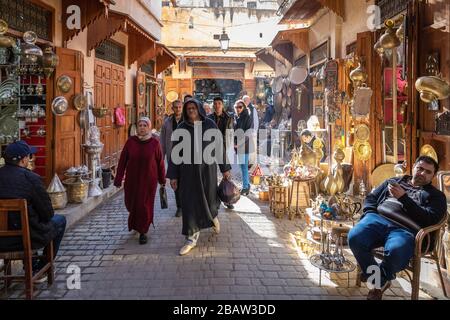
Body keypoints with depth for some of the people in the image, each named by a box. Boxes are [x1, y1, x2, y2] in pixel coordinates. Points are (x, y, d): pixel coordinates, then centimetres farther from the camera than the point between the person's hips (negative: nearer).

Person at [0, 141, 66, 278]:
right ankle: (40, 269, 23)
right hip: (27, 239, -6)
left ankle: (31, 266, 42)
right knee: (60, 220, 20)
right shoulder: (31, 178, -17)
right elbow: (48, 213, -11)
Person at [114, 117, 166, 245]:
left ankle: (143, 232, 13)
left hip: (148, 180, -2)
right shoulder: (131, 142, -4)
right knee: (131, 204, 13)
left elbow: (160, 162, -1)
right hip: (132, 180, 2)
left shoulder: (154, 143, -7)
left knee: (145, 206, -1)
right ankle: (135, 224, 44)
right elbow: (122, 161, -2)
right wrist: (118, 179, -2)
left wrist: (162, 180, 4)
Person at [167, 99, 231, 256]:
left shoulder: (210, 125, -1)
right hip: (188, 170, 1)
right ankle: (192, 238, 12)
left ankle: (213, 216, 44)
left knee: (209, 200, 7)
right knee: (189, 202, 0)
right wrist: (173, 175, -1)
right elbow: (175, 153, 1)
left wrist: (225, 168, 3)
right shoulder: (181, 128, 0)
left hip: (207, 168, 0)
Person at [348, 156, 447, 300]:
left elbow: (430, 219, 2)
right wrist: (369, 214, 3)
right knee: (354, 238, -31)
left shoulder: (436, 195, 21)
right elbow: (371, 198, 26)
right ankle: (379, 279, -8)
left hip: (405, 229, -2)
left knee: (395, 251, -39)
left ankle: (379, 281, -4)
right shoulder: (394, 181, 31)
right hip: (378, 219, 3)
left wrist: (403, 197, -5)